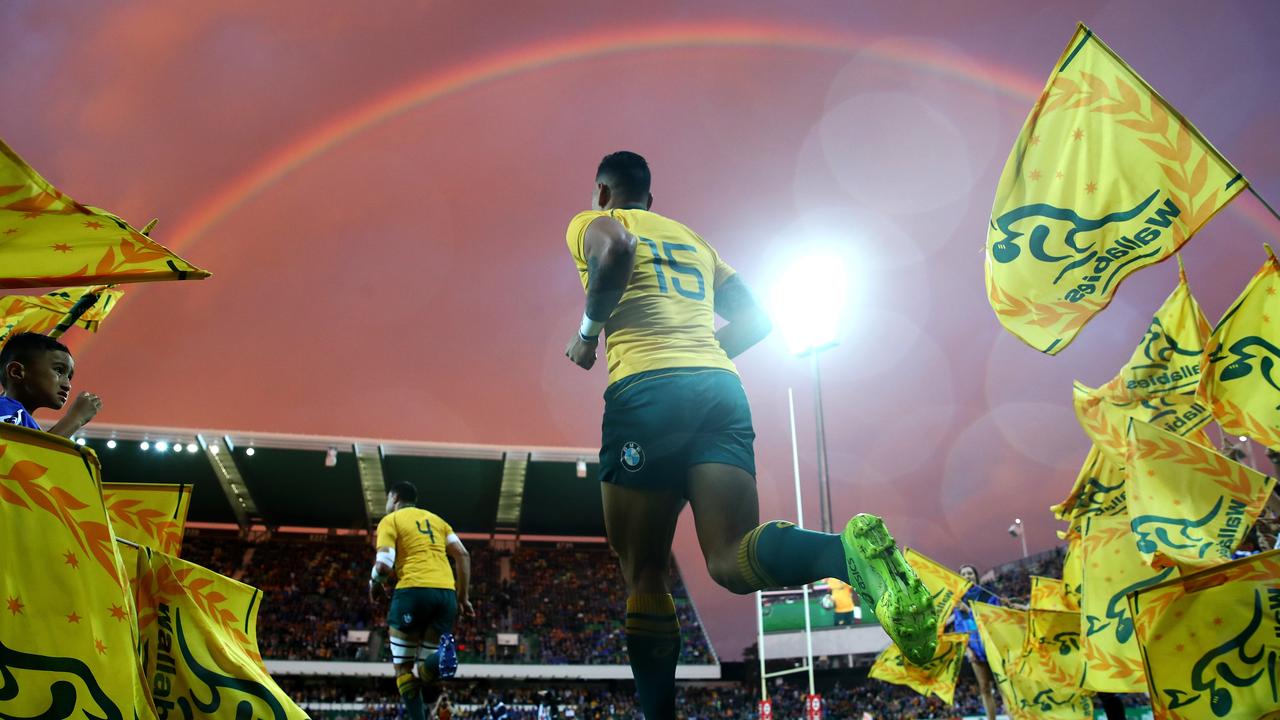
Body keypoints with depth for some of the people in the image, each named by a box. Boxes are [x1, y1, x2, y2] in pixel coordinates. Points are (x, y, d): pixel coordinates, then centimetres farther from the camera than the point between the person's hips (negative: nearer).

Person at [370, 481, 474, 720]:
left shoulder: (390, 520, 10)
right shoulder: (436, 519, 25)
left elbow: (384, 565, -4)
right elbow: (463, 555, 13)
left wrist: (374, 587, 16)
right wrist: (463, 597, 15)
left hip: (413, 590, -4)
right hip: (446, 592, 4)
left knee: (403, 669, 9)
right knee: (425, 672, 13)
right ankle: (441, 658, -18)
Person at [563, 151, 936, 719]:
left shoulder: (591, 223, 15)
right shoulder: (692, 239, 32)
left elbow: (616, 249, -12)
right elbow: (755, 321, 26)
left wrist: (588, 331, 1)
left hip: (647, 392, -4)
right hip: (722, 388, 5)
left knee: (643, 574, 5)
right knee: (732, 558, -11)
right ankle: (851, 549, -39)